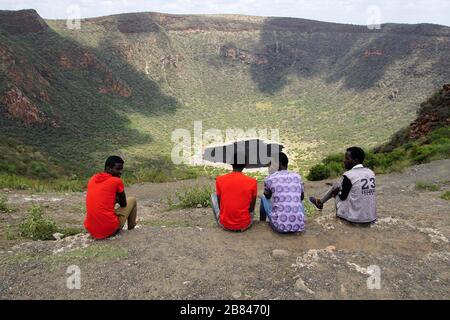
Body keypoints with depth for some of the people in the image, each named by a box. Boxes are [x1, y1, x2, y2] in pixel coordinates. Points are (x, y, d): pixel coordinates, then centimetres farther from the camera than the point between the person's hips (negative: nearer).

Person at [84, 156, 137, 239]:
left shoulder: (92, 179, 9)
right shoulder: (117, 181, -8)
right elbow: (123, 204, 7)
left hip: (91, 230, 6)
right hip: (110, 230, -6)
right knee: (132, 200, 16)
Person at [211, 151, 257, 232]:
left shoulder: (219, 180, -10)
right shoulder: (252, 182, -12)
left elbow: (220, 206, 0)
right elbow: (251, 208, -3)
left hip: (225, 224, 0)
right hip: (244, 225, 1)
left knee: (213, 196, 23)